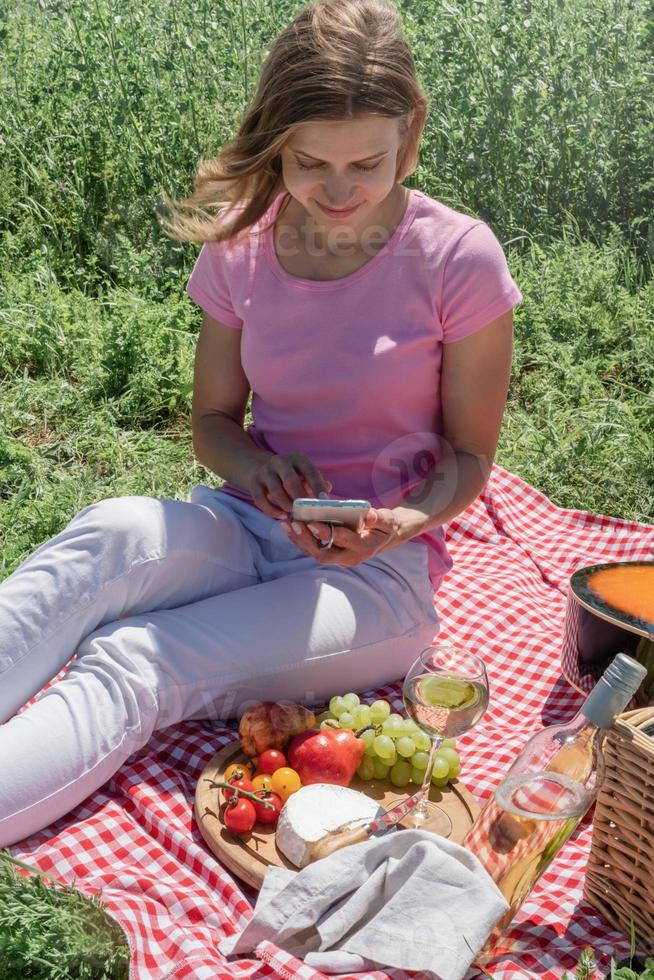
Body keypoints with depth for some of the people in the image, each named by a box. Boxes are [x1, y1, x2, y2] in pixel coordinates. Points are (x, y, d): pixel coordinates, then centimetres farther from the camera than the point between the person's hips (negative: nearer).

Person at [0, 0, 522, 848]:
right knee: (106, 535, -33)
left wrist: (399, 523, -22)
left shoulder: (457, 257, -8)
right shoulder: (241, 252, 1)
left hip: (379, 568, -3)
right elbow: (212, 420, 9)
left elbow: (469, 455, -1)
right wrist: (253, 466, -15)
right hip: (244, 529, 3)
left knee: (130, 669, -29)